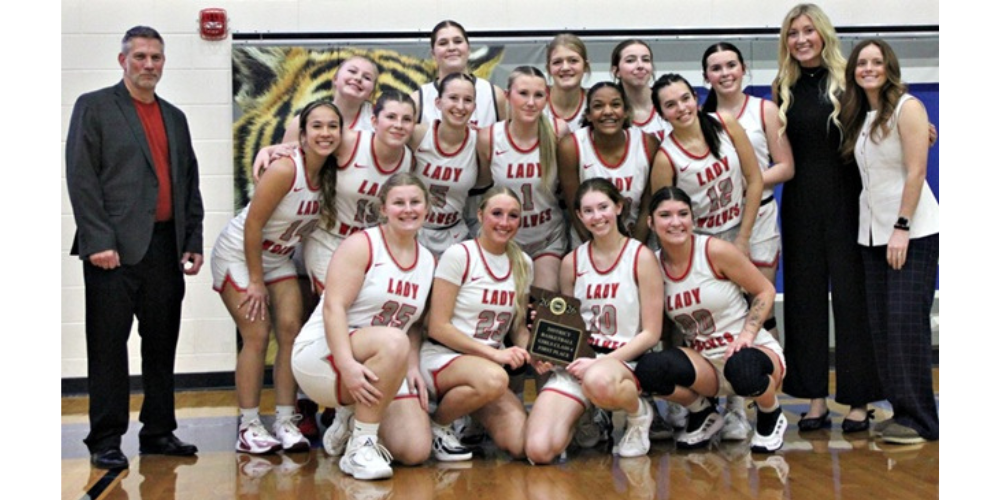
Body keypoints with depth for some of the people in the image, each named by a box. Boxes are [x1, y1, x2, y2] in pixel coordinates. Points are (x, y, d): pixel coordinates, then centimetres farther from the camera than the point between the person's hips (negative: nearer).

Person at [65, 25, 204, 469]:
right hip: (116, 248, -5)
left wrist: (193, 241, 9)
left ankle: (159, 432, 20)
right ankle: (105, 441, 7)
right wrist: (98, 242, -14)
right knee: (109, 346, -1)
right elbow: (81, 178, -6)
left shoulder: (174, 117, 19)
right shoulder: (94, 107, 2)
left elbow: (190, 183, 19)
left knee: (162, 344, 10)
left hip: (165, 247, 5)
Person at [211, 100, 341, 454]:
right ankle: (249, 428, 0)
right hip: (239, 254, -6)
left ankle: (285, 421, 4)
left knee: (291, 330, -3)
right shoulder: (285, 170, -27)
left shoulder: (332, 174, -8)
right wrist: (256, 281, -16)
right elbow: (252, 225, -23)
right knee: (257, 335, -9)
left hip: (278, 258, 6)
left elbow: (325, 224, 2)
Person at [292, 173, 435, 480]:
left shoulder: (427, 261, 12)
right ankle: (360, 446, -22)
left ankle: (350, 422, 18)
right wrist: (347, 364, -31)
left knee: (416, 451, -12)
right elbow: (333, 307, -17)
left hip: (384, 370, 6)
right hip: (323, 353, -6)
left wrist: (412, 368, -3)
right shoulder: (362, 245, -8)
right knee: (393, 342, -38)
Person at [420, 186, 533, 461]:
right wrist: (494, 353, -19)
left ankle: (474, 423, 12)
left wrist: (532, 352, -8)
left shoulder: (522, 264, 9)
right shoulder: (459, 255, -8)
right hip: (442, 357, -5)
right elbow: (437, 327, -12)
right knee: (493, 378, -39)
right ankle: (437, 424, -10)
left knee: (523, 445, -19)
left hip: (491, 363, 5)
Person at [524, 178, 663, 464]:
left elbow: (651, 333, -4)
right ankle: (584, 419, 14)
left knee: (598, 380, -43)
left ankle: (638, 414, -5)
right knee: (539, 451, -21)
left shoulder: (641, 257, -2)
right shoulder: (572, 262, 9)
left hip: (625, 360, -3)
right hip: (577, 360, 3)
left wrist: (601, 362, -15)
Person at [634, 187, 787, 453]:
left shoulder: (715, 251, -13)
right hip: (705, 363, 3)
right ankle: (703, 415, 6)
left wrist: (747, 335, -17)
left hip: (754, 351, -3)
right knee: (648, 368, -26)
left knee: (741, 366, -39)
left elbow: (765, 291, -5)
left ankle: (771, 417, -1)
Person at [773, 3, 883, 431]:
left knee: (851, 296, 1)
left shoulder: (850, 80, -2)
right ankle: (815, 398, 15)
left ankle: (859, 399, 10)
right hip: (800, 205, 4)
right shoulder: (783, 89, 9)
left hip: (846, 202, -4)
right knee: (804, 297, 6)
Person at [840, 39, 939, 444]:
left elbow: (916, 171, -13)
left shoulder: (907, 107, -6)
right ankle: (902, 409, 11)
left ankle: (918, 420, -4)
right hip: (873, 234, 7)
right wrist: (884, 228, 5)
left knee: (906, 321, -10)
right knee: (881, 324, 3)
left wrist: (903, 227, -17)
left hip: (913, 232, -7)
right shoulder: (859, 115, 14)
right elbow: (868, 177, 13)